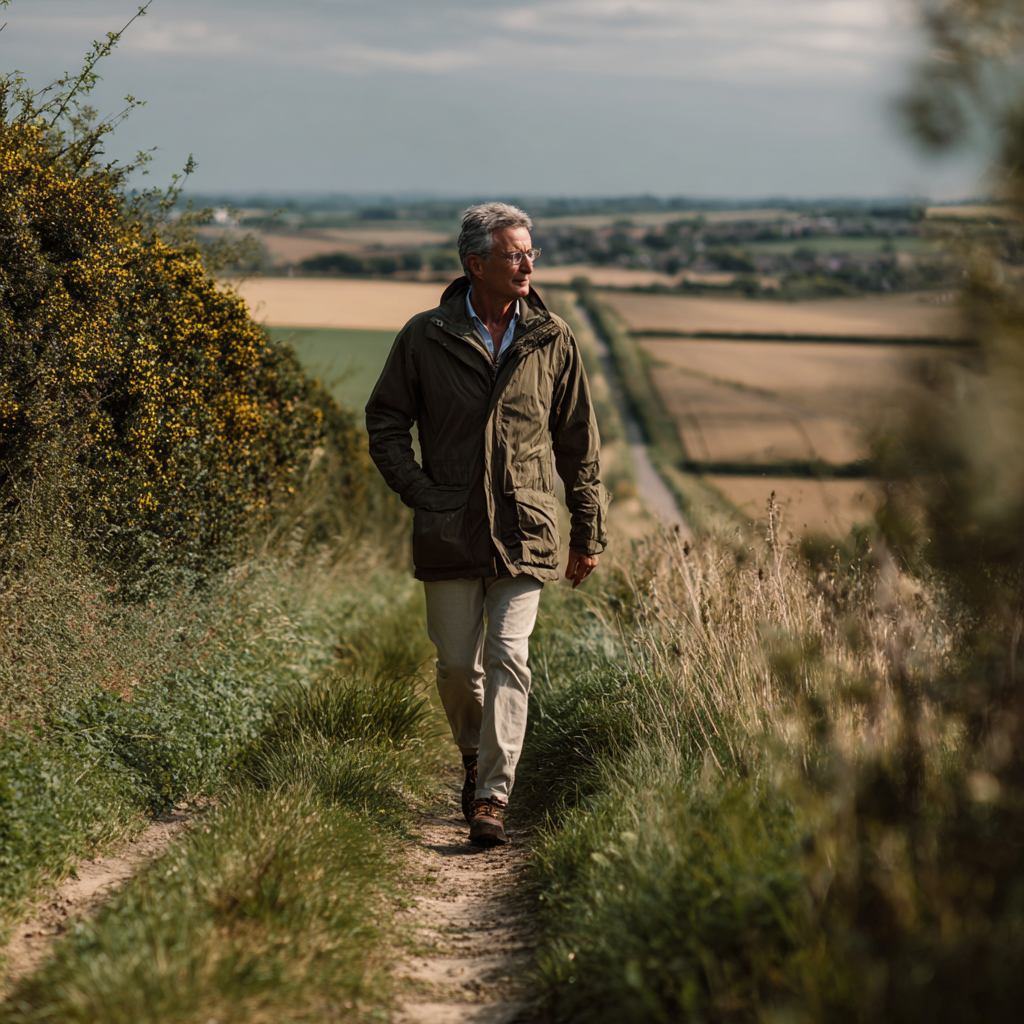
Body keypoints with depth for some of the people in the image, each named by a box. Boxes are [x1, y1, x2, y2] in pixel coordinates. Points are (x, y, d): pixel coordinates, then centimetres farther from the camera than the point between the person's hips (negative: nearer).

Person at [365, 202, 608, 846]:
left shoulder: (553, 340, 4)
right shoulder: (426, 338, 0)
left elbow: (579, 442, 11)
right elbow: (385, 424, 9)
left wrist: (589, 532, 10)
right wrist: (420, 494, -3)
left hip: (525, 530, 0)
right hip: (450, 530, 0)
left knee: (510, 657, -11)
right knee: (457, 664, 6)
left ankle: (493, 798, -10)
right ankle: (475, 757, 35)